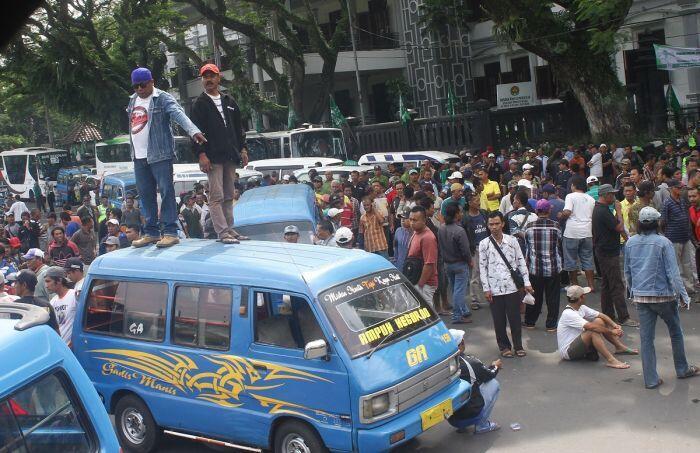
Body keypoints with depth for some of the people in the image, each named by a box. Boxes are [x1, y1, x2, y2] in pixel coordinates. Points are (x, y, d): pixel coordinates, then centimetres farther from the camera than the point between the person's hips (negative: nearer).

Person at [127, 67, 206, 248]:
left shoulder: (163, 99, -7)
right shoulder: (133, 100, 16)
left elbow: (179, 114, -23)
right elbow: (132, 125, 19)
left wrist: (193, 131, -41)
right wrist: (133, 151, 13)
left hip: (160, 155, -7)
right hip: (139, 156, 7)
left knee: (166, 191, -8)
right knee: (145, 194, 10)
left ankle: (170, 232, -6)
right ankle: (151, 233, 18)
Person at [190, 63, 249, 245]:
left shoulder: (229, 101, 17)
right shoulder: (199, 104, 2)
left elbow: (239, 127, 20)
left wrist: (242, 149, 12)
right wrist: (201, 154, -15)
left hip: (230, 156, 6)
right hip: (213, 157, -6)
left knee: (228, 196, 9)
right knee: (217, 196, -9)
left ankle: (230, 229, 14)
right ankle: (222, 232, -11)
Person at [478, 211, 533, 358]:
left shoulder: (512, 240, 3)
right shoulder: (484, 244, 1)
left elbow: (521, 262, 7)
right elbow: (482, 267, 2)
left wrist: (526, 282, 2)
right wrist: (486, 289, -2)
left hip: (512, 287, 0)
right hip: (494, 289, 0)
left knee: (515, 318, 5)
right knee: (499, 320, 6)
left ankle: (518, 346, 19)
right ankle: (504, 346, 21)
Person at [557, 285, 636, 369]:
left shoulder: (581, 308, 5)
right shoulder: (568, 314, -24)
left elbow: (601, 315, 4)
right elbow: (591, 327, -31)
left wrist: (614, 325, -13)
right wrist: (611, 332, -25)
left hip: (579, 344, 9)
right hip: (567, 351, -9)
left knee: (599, 321, 1)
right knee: (593, 332, -31)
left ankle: (620, 347, 8)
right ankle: (611, 360, -35)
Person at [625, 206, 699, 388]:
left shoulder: (630, 243, 0)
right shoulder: (663, 242, -13)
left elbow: (627, 271, 10)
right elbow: (673, 272, -13)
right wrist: (683, 295, -7)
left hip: (640, 297, 3)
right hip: (663, 295, -3)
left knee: (646, 337, 6)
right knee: (675, 332, 18)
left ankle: (651, 379, 8)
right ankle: (682, 369, 33)